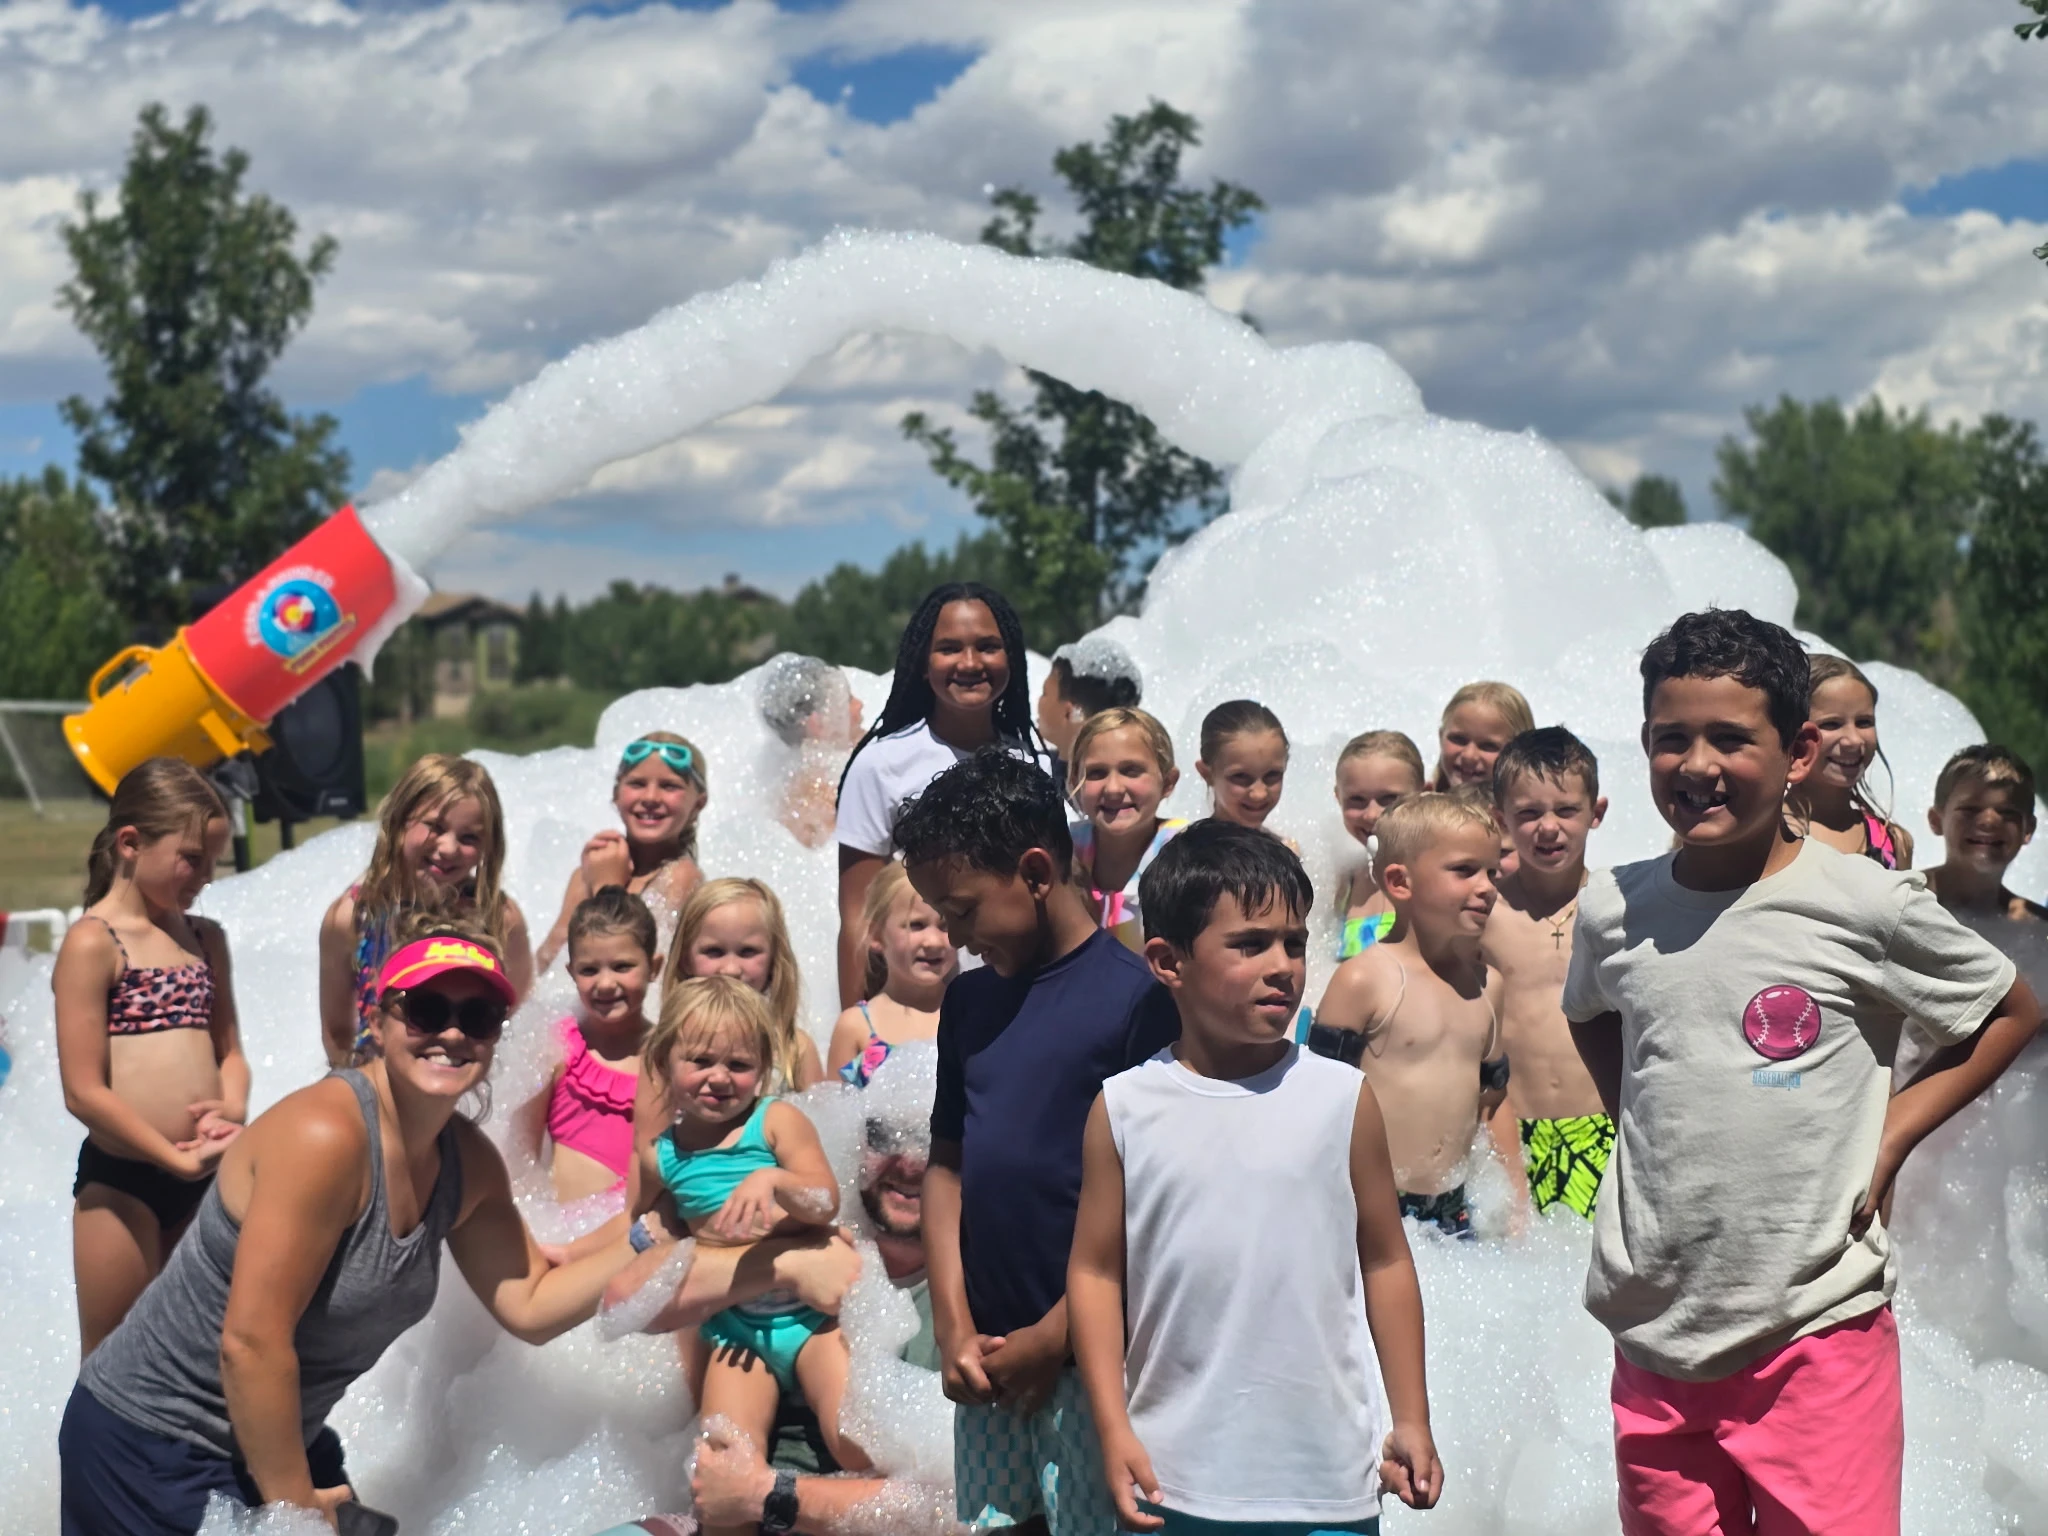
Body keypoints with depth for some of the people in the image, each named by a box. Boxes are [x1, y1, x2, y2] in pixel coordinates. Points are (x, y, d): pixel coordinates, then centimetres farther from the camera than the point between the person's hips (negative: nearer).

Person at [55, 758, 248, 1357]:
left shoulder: (206, 938, 9)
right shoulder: (92, 942, -10)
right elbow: (84, 1091, -14)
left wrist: (232, 1110, -11)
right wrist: (177, 1159, -16)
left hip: (203, 1177, 6)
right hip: (118, 1179, -6)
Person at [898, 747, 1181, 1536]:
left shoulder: (1136, 998, -11)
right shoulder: (968, 1002, 9)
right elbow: (947, 1166, 10)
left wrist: (1050, 1341, -10)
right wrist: (954, 1330, 0)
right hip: (989, 1361, 6)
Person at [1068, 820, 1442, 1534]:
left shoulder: (1343, 1100, -1)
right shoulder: (1124, 1108, -1)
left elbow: (1385, 1262, 5)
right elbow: (1096, 1271, 3)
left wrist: (1412, 1422, 5)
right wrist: (1114, 1431, -2)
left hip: (1326, 1476, 0)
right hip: (1175, 1476, 0)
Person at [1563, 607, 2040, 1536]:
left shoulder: (1865, 907, -6)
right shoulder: (1611, 912, 3)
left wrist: (1887, 1138, -2)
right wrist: (1644, 1132, 10)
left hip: (1820, 1331, -3)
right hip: (1657, 1341, 4)